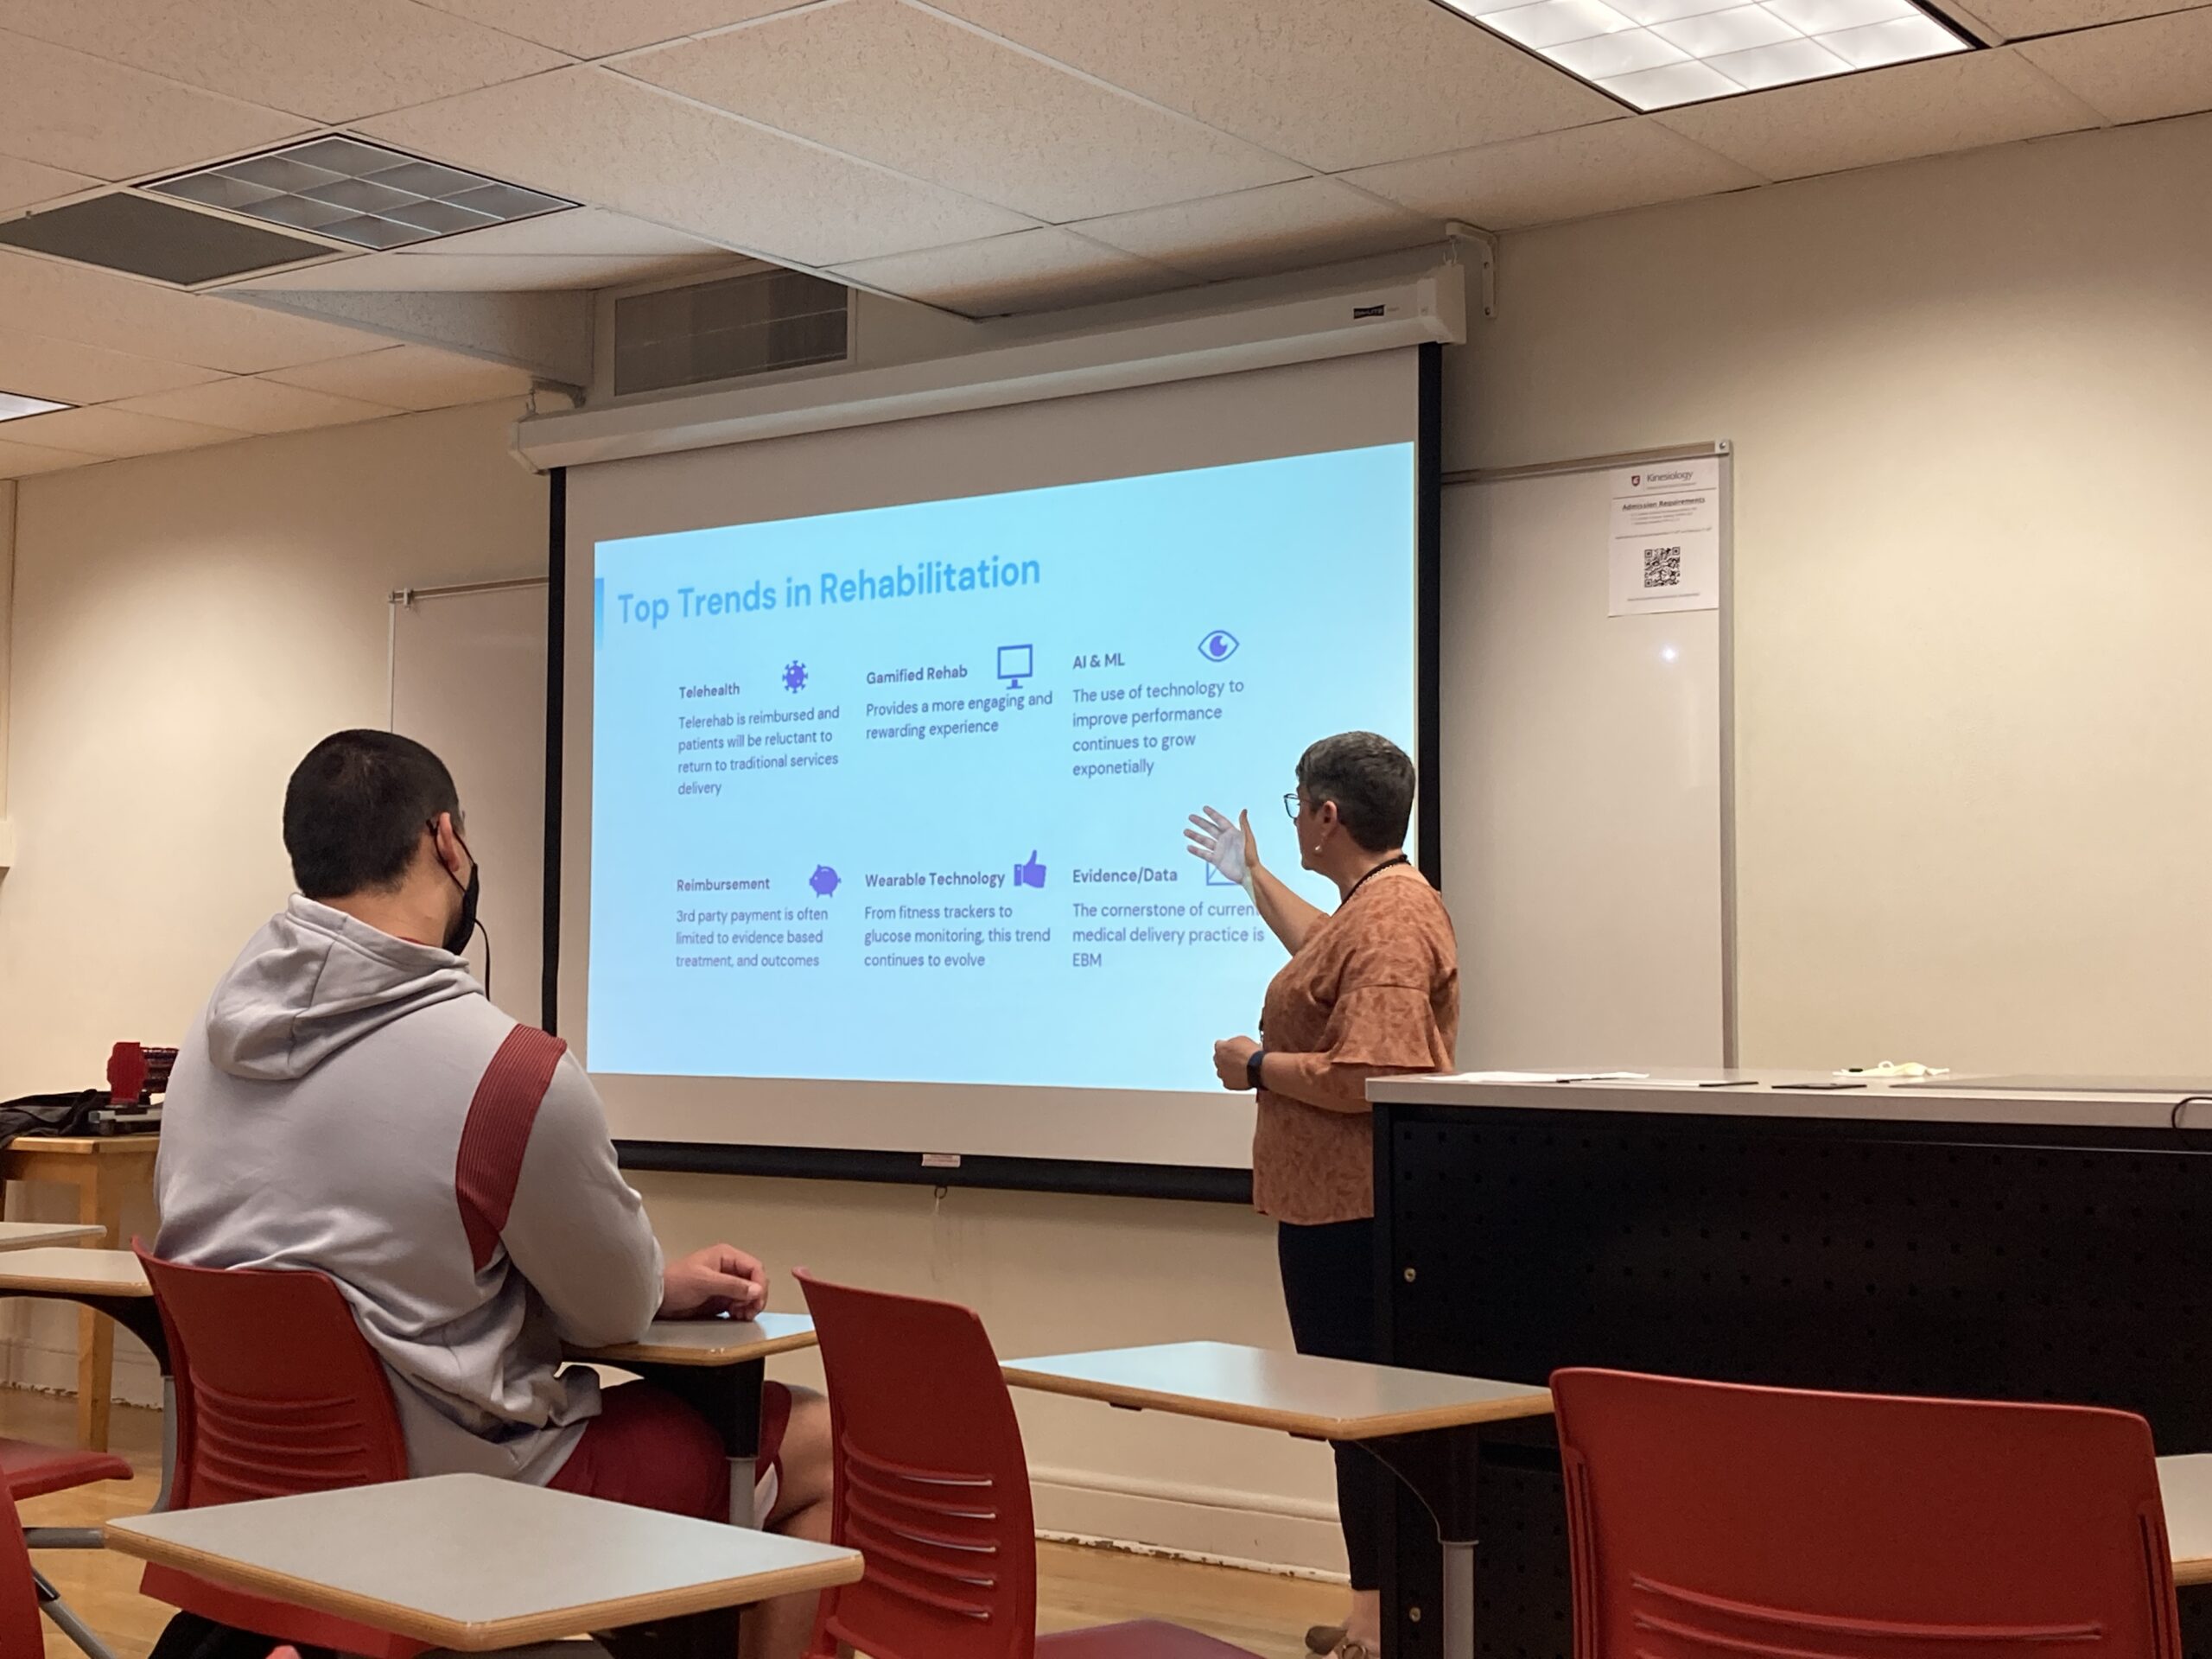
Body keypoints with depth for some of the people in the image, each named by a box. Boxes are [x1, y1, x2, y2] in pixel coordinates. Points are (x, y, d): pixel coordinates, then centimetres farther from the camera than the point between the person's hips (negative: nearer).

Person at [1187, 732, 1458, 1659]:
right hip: (1339, 1205, 11)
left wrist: (1257, 1067, -14)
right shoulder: (1381, 903, 16)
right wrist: (1251, 878, 50)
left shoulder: (1387, 922, -19)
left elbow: (1365, 1080, -28)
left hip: (1352, 1211, -11)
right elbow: (1325, 954, 41)